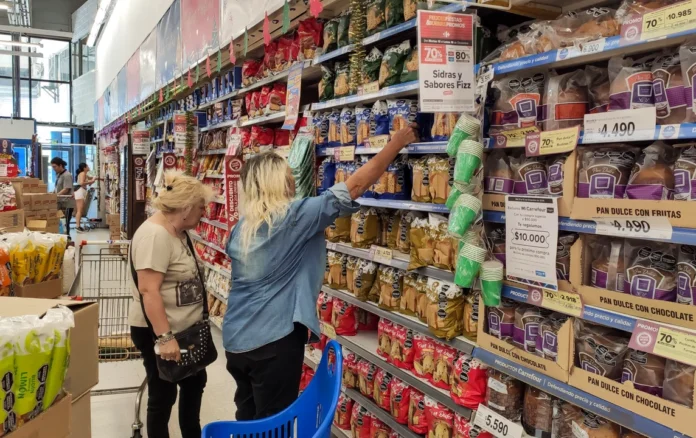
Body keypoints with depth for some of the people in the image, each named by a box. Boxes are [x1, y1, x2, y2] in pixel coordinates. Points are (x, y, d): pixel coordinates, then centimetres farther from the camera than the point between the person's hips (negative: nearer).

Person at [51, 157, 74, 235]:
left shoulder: (67, 175, -13)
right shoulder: (58, 175, 14)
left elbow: (66, 189, -20)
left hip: (67, 203, -8)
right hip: (60, 203, 8)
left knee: (65, 223, -4)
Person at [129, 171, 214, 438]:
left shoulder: (177, 231, 6)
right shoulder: (155, 235, -25)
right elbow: (149, 290, -30)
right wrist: (164, 338, -31)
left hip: (184, 327, 10)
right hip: (159, 332, -10)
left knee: (195, 381, 22)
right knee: (163, 395, 6)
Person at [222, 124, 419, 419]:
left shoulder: (241, 226, 4)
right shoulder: (294, 217, -16)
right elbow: (354, 186, -15)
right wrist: (396, 143, -7)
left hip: (236, 338, 7)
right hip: (272, 340, -7)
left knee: (248, 418, 20)